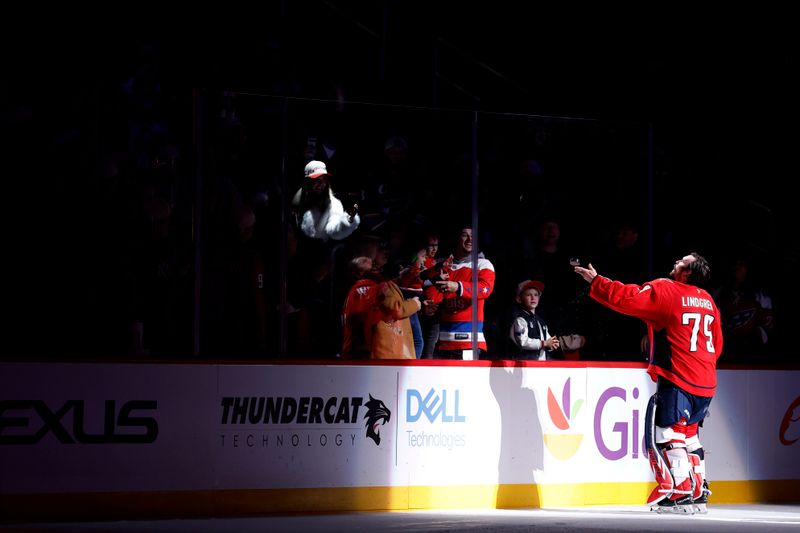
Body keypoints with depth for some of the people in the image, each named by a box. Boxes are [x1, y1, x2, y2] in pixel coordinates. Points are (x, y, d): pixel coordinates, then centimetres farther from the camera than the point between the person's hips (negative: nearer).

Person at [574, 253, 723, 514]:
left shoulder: (665, 291, -8)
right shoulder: (707, 301, 15)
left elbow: (627, 299, -14)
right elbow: (716, 344, 20)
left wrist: (596, 281, -4)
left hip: (677, 382, -8)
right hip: (705, 384, 8)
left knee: (666, 434, -5)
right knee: (687, 435, 17)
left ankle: (681, 493, -10)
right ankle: (697, 495, 19)